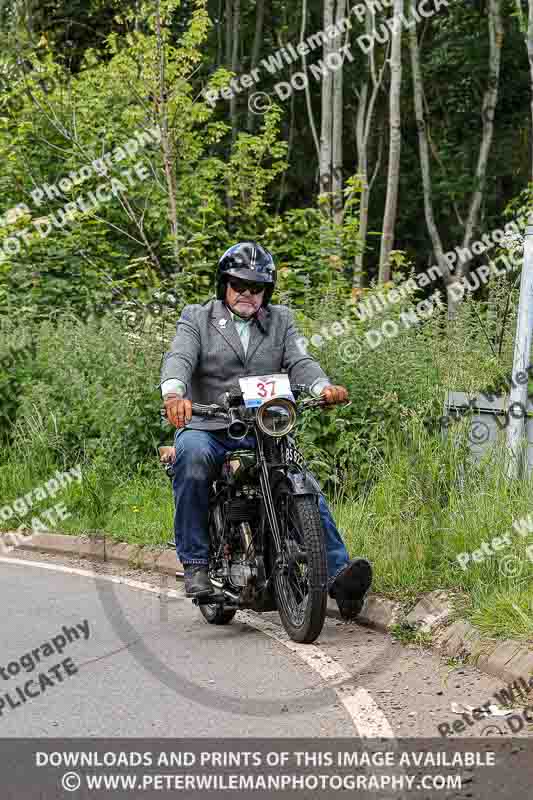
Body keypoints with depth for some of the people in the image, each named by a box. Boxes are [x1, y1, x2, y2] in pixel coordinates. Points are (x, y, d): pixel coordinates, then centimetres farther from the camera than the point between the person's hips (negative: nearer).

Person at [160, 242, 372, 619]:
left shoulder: (281, 321, 17)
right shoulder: (197, 319, 8)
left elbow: (300, 362, 1)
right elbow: (179, 358, -10)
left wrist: (324, 387, -23)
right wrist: (174, 393, -35)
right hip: (208, 428, -3)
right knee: (192, 455, -35)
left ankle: (338, 573, -27)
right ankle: (196, 563, -30)